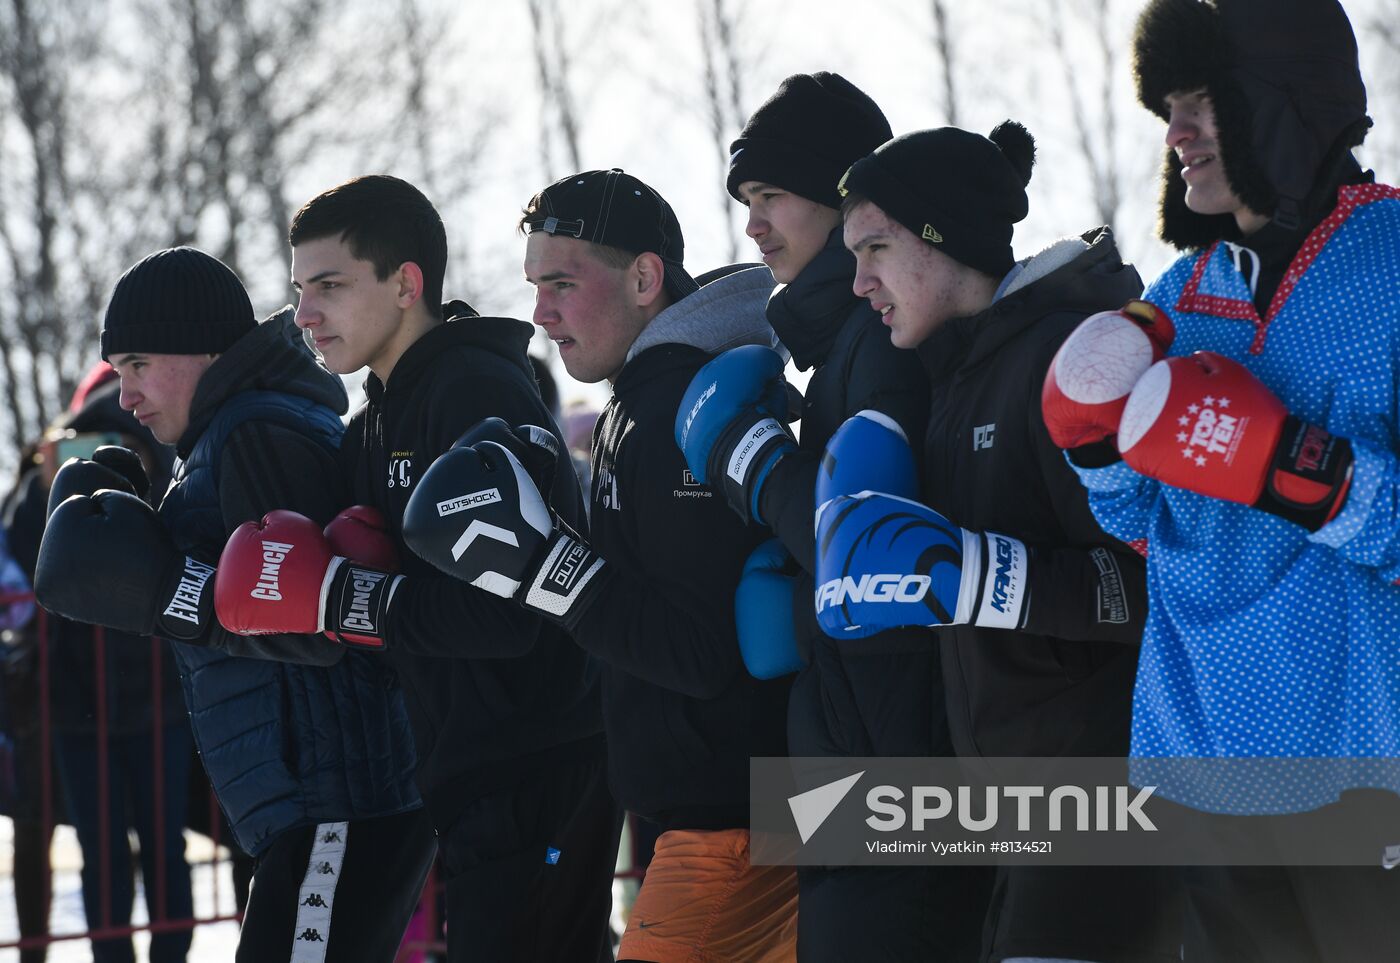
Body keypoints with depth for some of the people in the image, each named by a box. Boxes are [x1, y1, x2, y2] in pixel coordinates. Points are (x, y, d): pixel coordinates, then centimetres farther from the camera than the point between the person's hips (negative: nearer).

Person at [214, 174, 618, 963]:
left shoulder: (479, 396, -15)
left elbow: (503, 616, -24)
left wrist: (342, 596, -18)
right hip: (477, 774, 10)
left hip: (539, 773, -10)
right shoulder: (378, 427, 17)